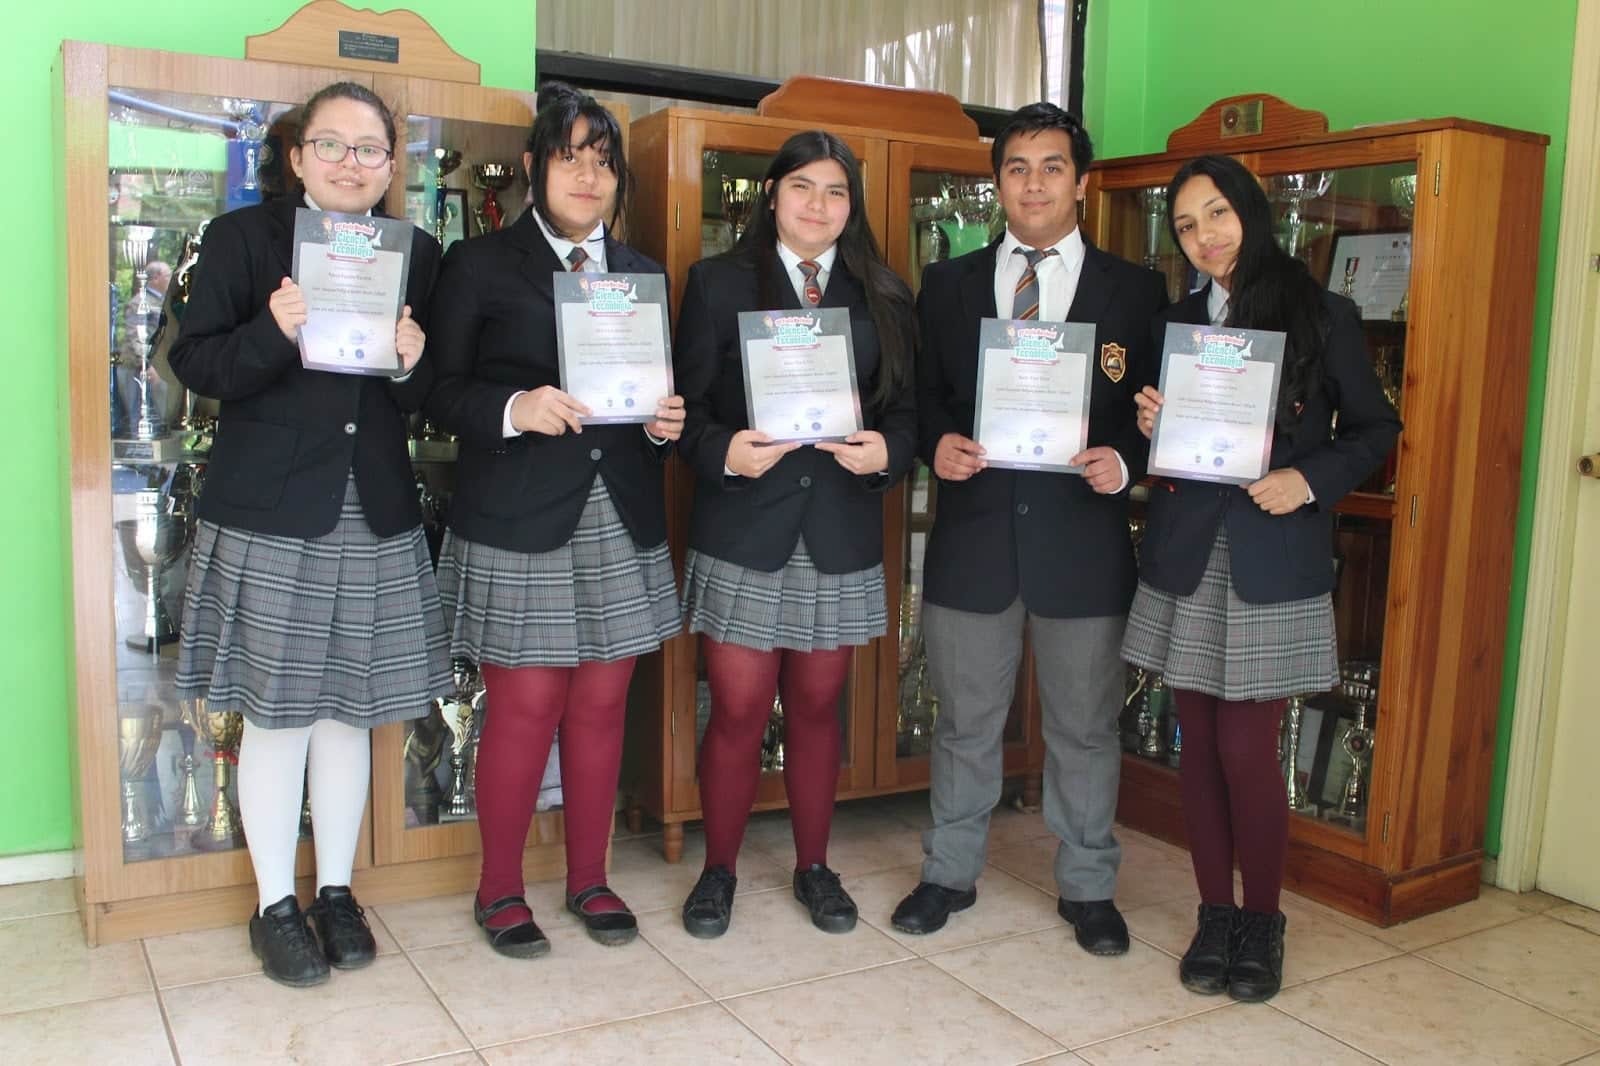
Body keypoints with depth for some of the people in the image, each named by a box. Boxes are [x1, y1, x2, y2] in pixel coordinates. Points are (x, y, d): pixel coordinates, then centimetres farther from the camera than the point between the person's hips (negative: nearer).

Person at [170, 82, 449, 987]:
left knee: (348, 713, 10)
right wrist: (273, 333, -22)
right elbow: (194, 364, -4)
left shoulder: (419, 255, 8)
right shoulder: (243, 237, 0)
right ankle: (276, 904, 21)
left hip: (376, 516, 3)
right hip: (268, 513, -2)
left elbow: (433, 397, 9)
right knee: (277, 717, 4)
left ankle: (337, 890, 27)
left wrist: (414, 363, -13)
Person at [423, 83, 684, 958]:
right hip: (516, 524, -4)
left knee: (601, 707, 10)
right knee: (524, 710, 0)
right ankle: (499, 889, 20)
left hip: (621, 522, 4)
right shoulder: (479, 264, 2)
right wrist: (514, 409, -21)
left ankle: (589, 879, 26)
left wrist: (664, 423, -6)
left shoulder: (642, 274, 15)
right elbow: (441, 396, -3)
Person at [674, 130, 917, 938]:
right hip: (744, 530, -2)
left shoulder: (883, 297, 10)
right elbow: (687, 406, -1)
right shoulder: (718, 283, 3)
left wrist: (886, 451, -13)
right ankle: (718, 870, 22)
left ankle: (814, 866, 29)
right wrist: (724, 451, -20)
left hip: (841, 535, 3)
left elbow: (907, 409, 7)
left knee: (817, 706, 12)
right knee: (738, 711, 2)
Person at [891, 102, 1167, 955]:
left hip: (1083, 536, -1)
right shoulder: (948, 284, 8)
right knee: (965, 719, 13)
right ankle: (949, 874, 31)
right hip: (972, 532, 1)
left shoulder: (1135, 291, 4)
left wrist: (1124, 460, -16)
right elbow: (923, 395, 9)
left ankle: (1087, 887, 30)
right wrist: (938, 442, -12)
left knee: (1084, 725, 11)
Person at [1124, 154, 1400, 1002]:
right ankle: (1215, 916, 22)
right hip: (1185, 557, 4)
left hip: (1271, 562, -3)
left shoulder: (1322, 317, 0)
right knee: (1200, 744, 8)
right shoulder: (1173, 324, 11)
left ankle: (1262, 922, 17)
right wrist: (1147, 425, -7)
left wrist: (1309, 480, -13)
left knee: (1247, 750, -3)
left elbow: (1373, 428, 3)